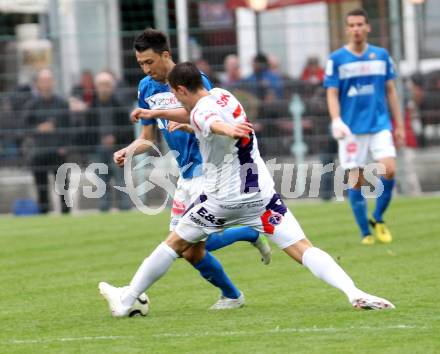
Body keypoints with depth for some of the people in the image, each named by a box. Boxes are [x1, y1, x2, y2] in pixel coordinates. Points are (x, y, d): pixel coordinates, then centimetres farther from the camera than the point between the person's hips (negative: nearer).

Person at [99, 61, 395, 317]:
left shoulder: (201, 112, -14)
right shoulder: (223, 95, 10)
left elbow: (214, 122, -40)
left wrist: (229, 130, -64)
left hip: (224, 198, -5)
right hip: (262, 194, 5)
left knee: (174, 244, 12)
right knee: (302, 248, -7)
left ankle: (126, 301, 21)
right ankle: (353, 291, -27)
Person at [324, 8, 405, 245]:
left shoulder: (381, 56, 8)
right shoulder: (336, 59, 1)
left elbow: (390, 91, 13)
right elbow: (332, 94, -1)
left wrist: (399, 125, 11)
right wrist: (336, 121, -18)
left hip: (380, 125, 1)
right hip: (352, 129, -1)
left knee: (389, 169, -16)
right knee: (356, 181, -3)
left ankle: (377, 219, 5)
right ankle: (365, 232, 10)